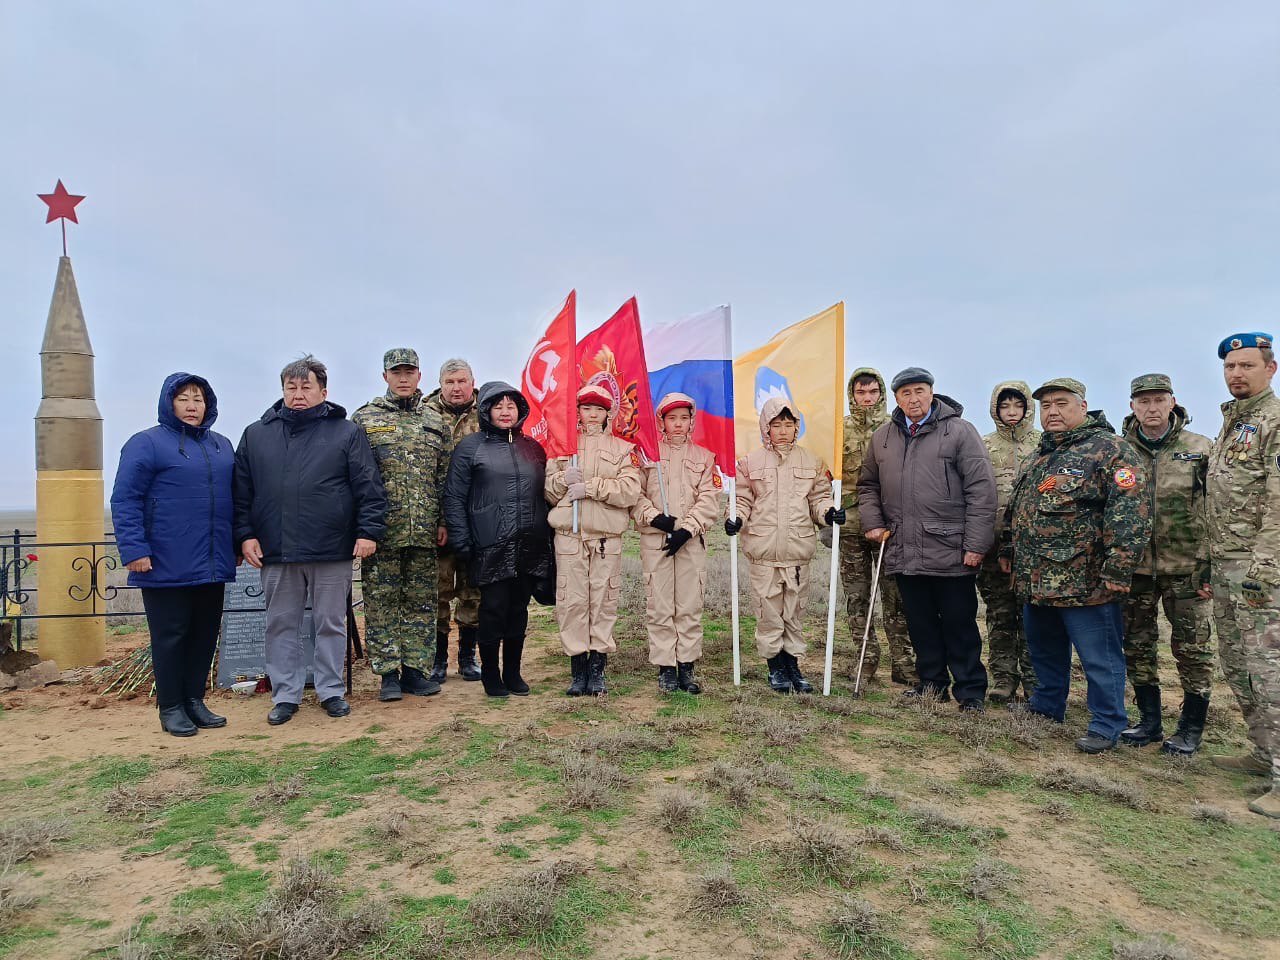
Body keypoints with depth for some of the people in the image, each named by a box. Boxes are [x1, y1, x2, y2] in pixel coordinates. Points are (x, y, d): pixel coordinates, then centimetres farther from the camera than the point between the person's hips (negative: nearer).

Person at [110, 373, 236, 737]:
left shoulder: (221, 445, 14)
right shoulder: (147, 444, -4)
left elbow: (234, 497, 21)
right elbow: (124, 500, -9)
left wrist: (238, 543, 18)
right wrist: (134, 550, -16)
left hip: (212, 565, 6)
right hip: (167, 566, -6)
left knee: (205, 634, 11)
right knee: (170, 636, 3)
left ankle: (194, 700, 24)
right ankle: (170, 708, 15)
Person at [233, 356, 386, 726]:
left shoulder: (346, 432, 2)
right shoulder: (256, 434, 10)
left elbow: (368, 487, -2)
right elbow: (241, 491, 10)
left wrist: (369, 531, -10)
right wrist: (245, 535, 2)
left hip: (333, 551, -2)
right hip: (275, 552, 2)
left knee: (331, 624, 9)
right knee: (281, 626, 10)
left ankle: (331, 691, 23)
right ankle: (285, 695, 23)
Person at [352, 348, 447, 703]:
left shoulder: (434, 422, 13)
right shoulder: (364, 418, 4)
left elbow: (444, 477, 13)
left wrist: (443, 521, 6)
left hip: (424, 533, 3)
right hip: (382, 530, -3)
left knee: (421, 602, 7)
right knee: (382, 602, 2)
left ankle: (413, 670, 17)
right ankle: (388, 673, 11)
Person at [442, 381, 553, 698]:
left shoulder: (532, 448, 14)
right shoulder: (470, 446, 1)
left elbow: (546, 495, 17)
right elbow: (454, 498, -2)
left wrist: (548, 541, 11)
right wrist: (462, 545, -9)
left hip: (531, 547, 4)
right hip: (491, 549, -4)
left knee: (519, 609, 10)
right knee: (494, 608, -1)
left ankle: (513, 672, 23)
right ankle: (490, 673, 17)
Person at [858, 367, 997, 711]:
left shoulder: (959, 431, -4)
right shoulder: (882, 437, 10)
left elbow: (982, 490, -8)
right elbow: (868, 484, 22)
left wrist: (977, 544, -12)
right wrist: (872, 522, 7)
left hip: (951, 553, -4)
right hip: (903, 551, 5)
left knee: (959, 624, 4)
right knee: (920, 624, 14)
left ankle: (970, 691, 17)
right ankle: (932, 682, 29)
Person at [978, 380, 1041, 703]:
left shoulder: (1044, 445, 7)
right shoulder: (984, 446, 10)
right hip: (994, 540, 1)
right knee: (999, 613, 6)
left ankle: (1034, 679, 11)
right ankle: (1003, 678, 14)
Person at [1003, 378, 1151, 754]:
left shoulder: (1108, 450, -11)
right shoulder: (1042, 455, 16)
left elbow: (1131, 511, -19)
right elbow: (1016, 508, 26)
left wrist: (1117, 568, -23)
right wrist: (1008, 551, 25)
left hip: (1085, 582, -8)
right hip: (1035, 581, 8)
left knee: (1099, 658, 4)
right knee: (1044, 650, 21)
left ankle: (1106, 725, 18)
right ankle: (1047, 706, 38)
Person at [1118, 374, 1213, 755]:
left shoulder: (1200, 449, 0)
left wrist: (1211, 566, -6)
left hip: (1186, 566, -2)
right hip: (1135, 566, 3)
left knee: (1192, 647, 4)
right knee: (1137, 646, 9)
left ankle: (1191, 728, 17)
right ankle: (1149, 721, 23)